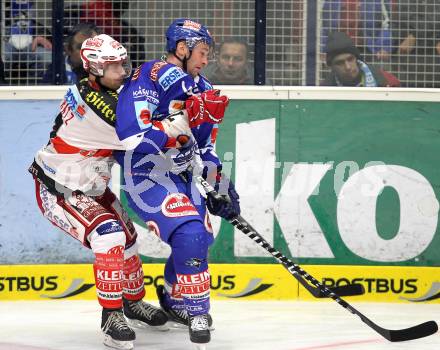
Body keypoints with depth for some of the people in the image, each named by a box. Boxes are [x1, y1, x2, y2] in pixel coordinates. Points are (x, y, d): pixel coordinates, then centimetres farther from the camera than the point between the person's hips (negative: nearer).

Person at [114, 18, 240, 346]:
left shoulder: (200, 88, 10)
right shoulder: (151, 76, -18)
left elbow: (204, 147, 18)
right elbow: (132, 133, -30)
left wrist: (219, 184, 10)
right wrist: (186, 119, -31)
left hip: (181, 174, 9)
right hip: (146, 173, -9)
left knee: (201, 238, 15)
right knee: (189, 235, -23)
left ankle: (174, 299, 39)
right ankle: (197, 313, -8)